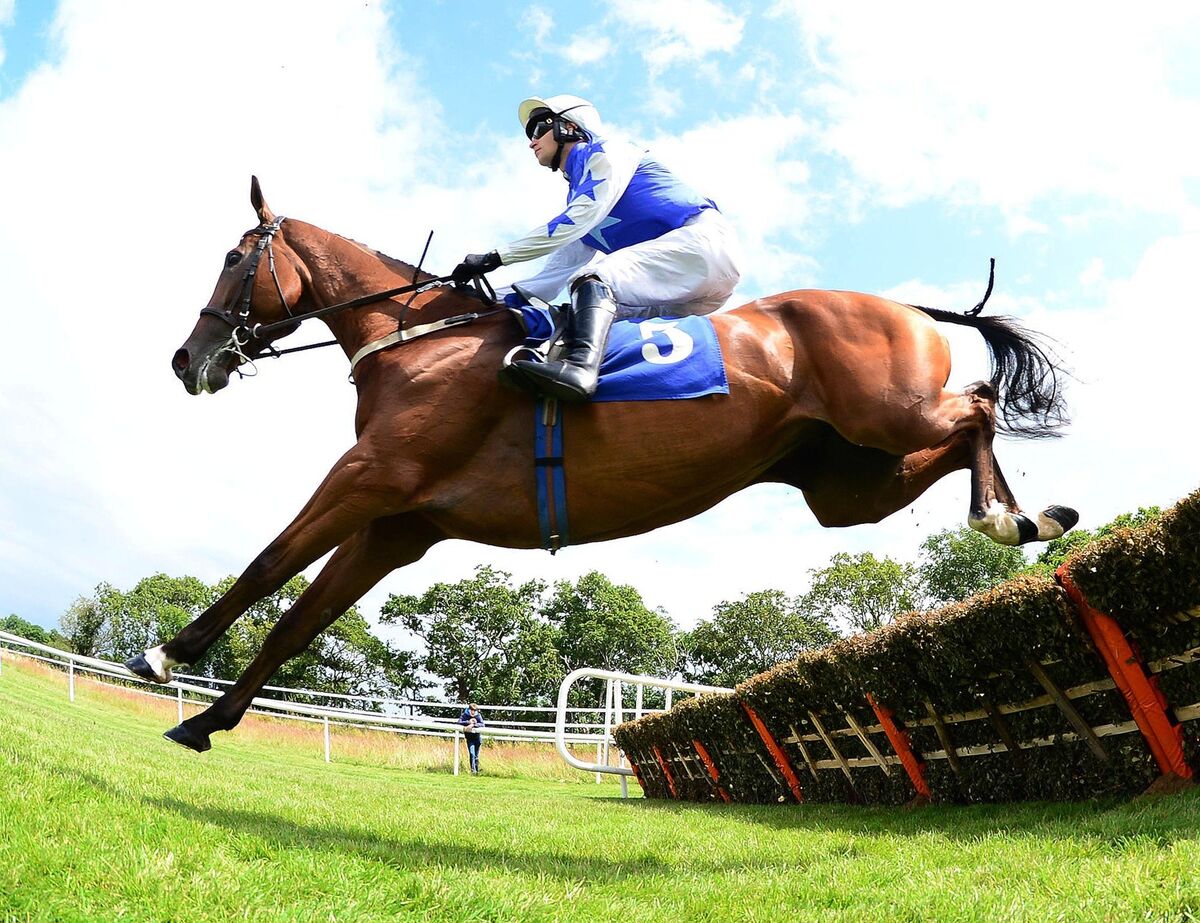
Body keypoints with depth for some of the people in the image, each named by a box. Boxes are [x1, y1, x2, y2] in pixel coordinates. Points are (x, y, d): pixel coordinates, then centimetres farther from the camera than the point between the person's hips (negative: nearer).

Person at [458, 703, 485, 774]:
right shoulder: (465, 715, -6)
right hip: (469, 738, -1)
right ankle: (473, 770, -17)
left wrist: (473, 724, -32)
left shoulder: (478, 716, -6)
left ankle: (477, 770, 22)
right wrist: (468, 722, -26)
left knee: (476, 755, 9)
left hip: (477, 737, 1)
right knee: (472, 754, -17)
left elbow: (482, 724, -18)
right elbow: (459, 722, -18)